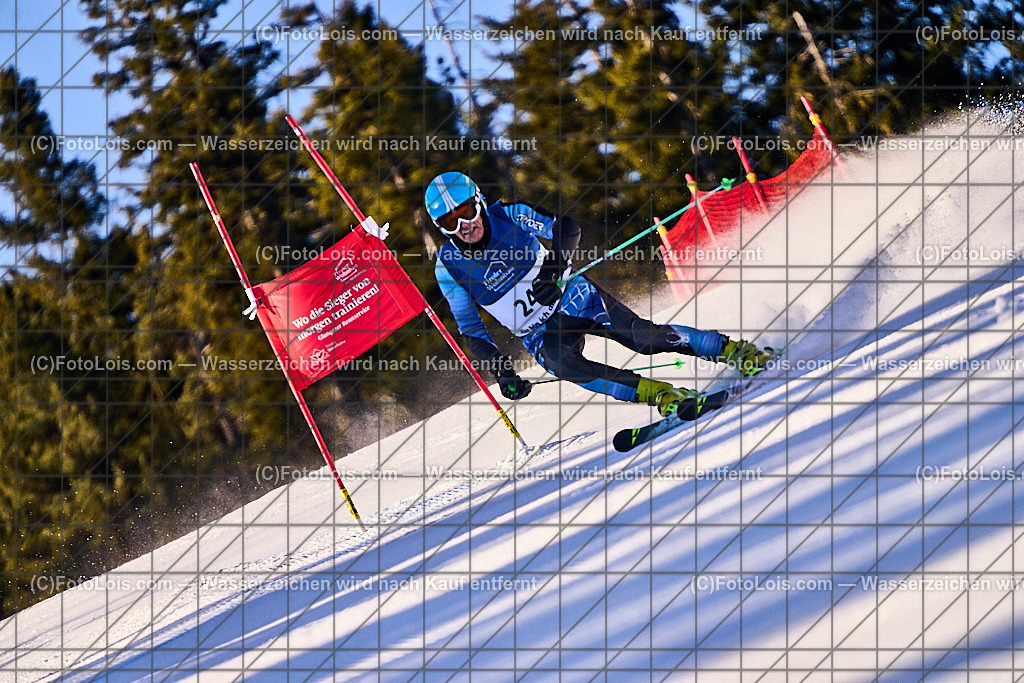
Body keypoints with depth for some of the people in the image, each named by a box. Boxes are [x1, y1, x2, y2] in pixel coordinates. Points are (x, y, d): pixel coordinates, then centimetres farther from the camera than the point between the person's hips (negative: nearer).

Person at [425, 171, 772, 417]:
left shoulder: (509, 217, -10)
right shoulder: (448, 267, -6)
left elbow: (566, 228, -16)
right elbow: (471, 332, 0)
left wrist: (553, 267, -34)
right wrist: (501, 372, -12)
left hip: (570, 296, 0)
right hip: (538, 332, 0)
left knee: (642, 336, -18)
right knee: (558, 361, -33)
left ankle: (732, 350, -1)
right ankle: (659, 395, -35)